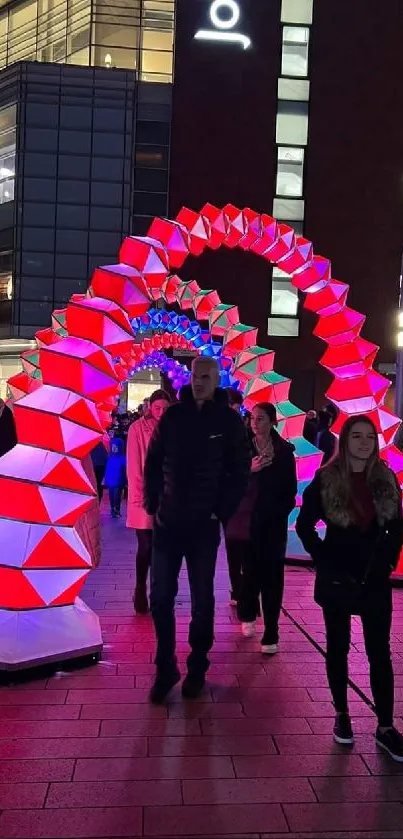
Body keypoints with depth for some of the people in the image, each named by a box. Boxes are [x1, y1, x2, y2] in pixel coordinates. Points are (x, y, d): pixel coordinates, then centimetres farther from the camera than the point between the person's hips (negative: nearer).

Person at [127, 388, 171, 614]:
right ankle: (140, 591, 15)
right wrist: (138, 495, -11)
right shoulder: (138, 428, -5)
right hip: (144, 498, -3)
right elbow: (134, 465, -7)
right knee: (146, 547, 0)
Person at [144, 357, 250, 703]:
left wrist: (221, 512, -5)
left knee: (202, 601, 9)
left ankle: (197, 668, 25)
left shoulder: (229, 421, -2)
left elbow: (240, 473, 0)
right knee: (161, 597, 4)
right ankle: (165, 668, 19)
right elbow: (153, 463, 8)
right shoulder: (173, 415, 3)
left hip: (204, 526, -2)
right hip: (168, 523, 2)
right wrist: (153, 506, 2)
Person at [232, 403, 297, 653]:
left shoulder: (285, 450, 3)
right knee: (251, 572, 4)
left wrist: (283, 512, -2)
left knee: (272, 576, 0)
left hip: (275, 522, 0)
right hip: (249, 520, 0)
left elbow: (290, 488, 6)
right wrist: (250, 469, -19)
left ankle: (271, 634, 7)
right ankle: (248, 615, 32)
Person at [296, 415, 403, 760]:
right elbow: (305, 525, -2)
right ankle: (342, 715, 25)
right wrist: (323, 560, -7)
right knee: (338, 648, 10)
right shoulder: (326, 479, -7)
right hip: (337, 578, -2)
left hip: (375, 579, 2)